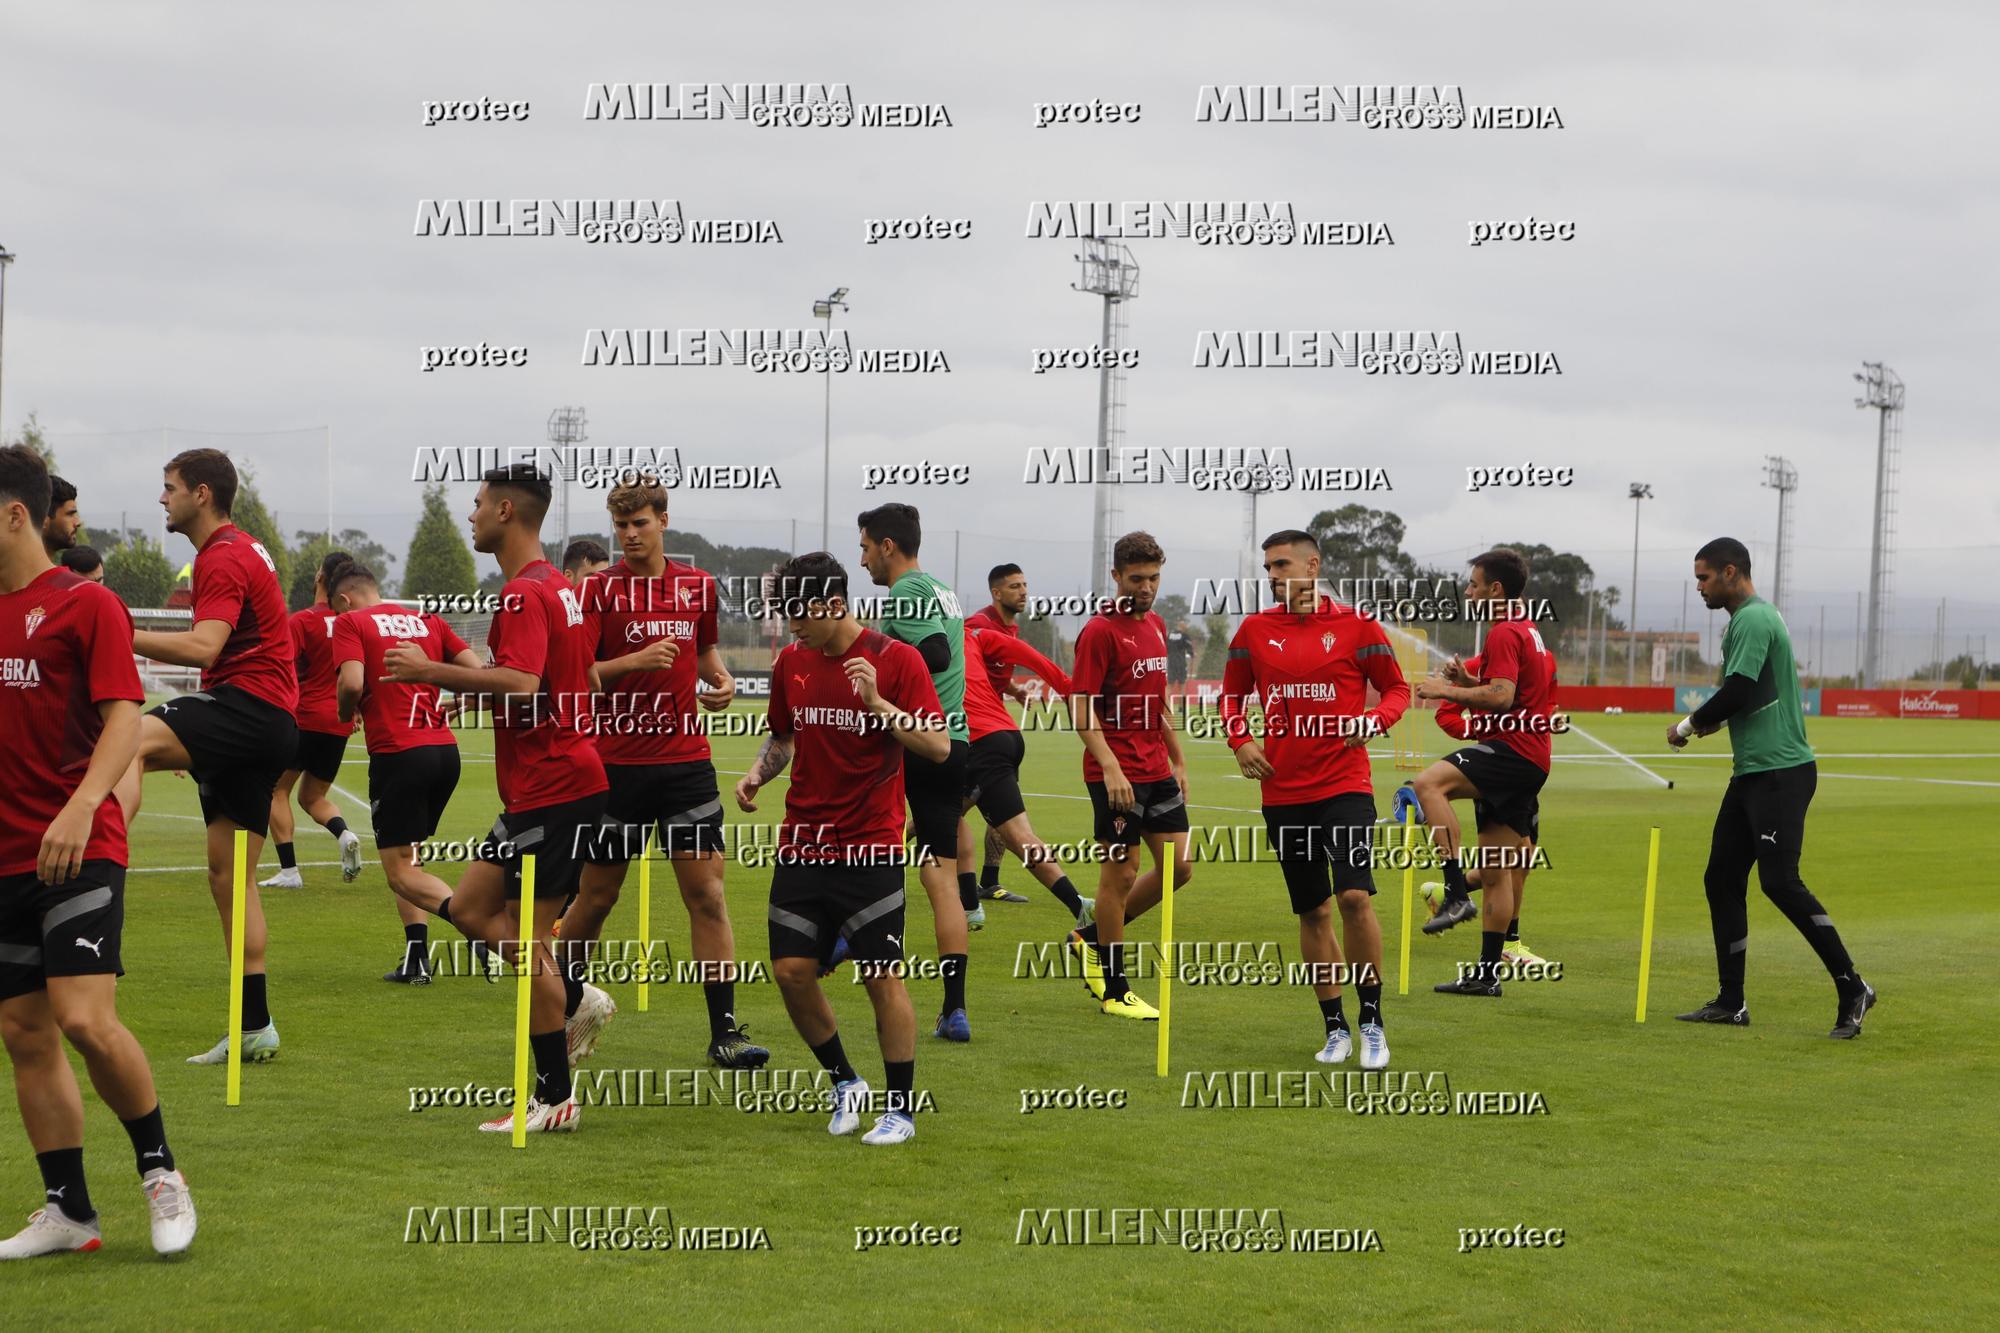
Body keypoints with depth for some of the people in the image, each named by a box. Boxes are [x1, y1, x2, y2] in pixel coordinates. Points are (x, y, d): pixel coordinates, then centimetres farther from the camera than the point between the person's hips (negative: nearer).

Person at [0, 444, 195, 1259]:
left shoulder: (85, 605, -5)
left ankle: (160, 1170, 4)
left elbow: (125, 718, -14)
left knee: (84, 1018, -17)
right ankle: (69, 1212, 15)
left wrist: (80, 809, -27)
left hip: (78, 851, -7)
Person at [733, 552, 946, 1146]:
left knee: (883, 977, -4)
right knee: (791, 970, 0)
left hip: (871, 849, -5)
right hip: (802, 845, 5)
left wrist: (876, 701, -23)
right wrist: (758, 772, 2)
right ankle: (845, 1084, 21)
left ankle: (901, 1110, 9)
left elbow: (939, 746, -13)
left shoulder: (896, 659, -8)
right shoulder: (791, 661, 8)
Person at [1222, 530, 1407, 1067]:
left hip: (1345, 785, -3)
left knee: (1355, 896, -17)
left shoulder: (1356, 625, -1)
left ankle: (1372, 1022, -3)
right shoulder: (1254, 630, 7)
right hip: (1282, 792, 3)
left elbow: (1396, 687, 6)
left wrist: (1373, 720, -14)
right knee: (1312, 911, 8)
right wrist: (1240, 740, -1)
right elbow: (1232, 694, 17)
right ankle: (1334, 1027, 19)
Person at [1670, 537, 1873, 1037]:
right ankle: (1731, 1002, 12)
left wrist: (1688, 725, -5)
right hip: (1752, 772, 11)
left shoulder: (1753, 620, -13)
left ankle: (1851, 987, -5)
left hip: (1780, 772, -11)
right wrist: (1710, 722, 9)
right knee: (1721, 878, 8)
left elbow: (1737, 692, -20)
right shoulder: (1748, 618, 19)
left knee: (1780, 882, -14)